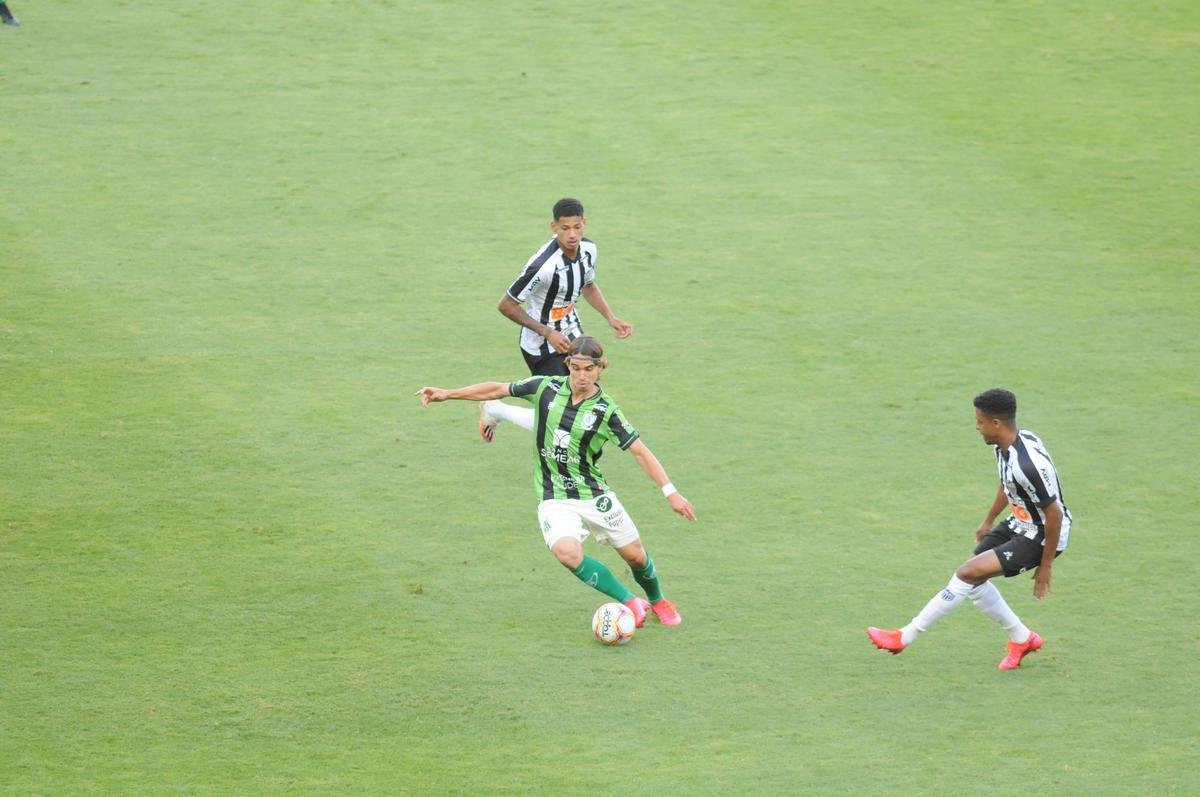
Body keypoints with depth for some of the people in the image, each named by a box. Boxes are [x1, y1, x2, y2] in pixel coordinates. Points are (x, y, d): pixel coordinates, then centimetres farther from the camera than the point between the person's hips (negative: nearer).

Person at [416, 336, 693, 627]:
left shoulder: (607, 411, -10)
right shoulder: (546, 388, -5)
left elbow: (640, 451, -9)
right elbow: (498, 390, 7)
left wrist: (670, 491, -16)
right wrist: (447, 394, 5)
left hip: (595, 495, 0)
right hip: (555, 500, 0)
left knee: (635, 556, 6)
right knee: (567, 552, -27)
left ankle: (657, 601, 41)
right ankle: (629, 602, -10)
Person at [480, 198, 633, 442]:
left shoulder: (588, 249, -7)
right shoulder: (543, 265, -31)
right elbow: (506, 306, -21)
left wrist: (610, 318, 4)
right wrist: (548, 333, -21)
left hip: (572, 335, 8)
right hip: (542, 346, -8)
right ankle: (494, 411, 15)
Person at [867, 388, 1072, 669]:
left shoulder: (1029, 464, -33)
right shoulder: (1005, 445, -4)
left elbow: (1054, 514, -26)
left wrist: (1046, 565, -18)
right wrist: (989, 522, 27)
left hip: (1041, 537, -9)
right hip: (1018, 524, 9)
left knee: (968, 573, -15)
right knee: (973, 580, 7)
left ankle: (906, 637, -8)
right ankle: (1022, 639, 24)